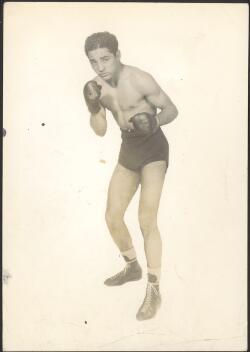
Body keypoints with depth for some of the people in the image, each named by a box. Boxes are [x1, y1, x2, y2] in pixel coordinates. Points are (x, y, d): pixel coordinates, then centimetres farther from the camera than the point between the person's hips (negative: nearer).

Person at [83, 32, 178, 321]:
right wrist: (93, 107, -18)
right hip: (128, 153, 7)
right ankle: (132, 268, 33)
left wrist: (155, 122, -32)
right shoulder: (100, 85, 1)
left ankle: (154, 291, -3)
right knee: (112, 218, 9)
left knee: (146, 220, -17)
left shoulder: (140, 80, -19)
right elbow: (100, 131, 1)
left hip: (153, 150, -7)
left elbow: (172, 109, -11)